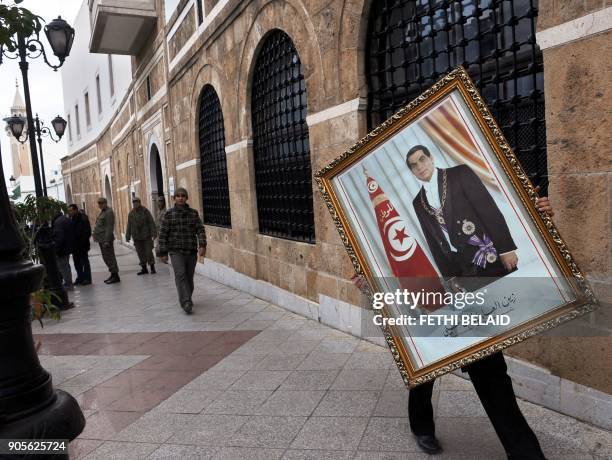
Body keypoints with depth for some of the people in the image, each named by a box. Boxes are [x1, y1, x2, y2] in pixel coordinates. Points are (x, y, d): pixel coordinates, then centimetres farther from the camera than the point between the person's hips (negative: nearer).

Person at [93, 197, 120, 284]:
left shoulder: (109, 212, -13)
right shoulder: (102, 212, 18)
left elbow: (109, 228, -19)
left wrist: (106, 240, -23)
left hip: (106, 239, -10)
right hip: (101, 239, 10)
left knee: (109, 257, -8)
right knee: (106, 257, 14)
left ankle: (115, 276, -3)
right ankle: (113, 275, 21)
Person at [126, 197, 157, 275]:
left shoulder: (145, 211, -3)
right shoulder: (131, 214, 7)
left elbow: (151, 222, -5)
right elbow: (129, 226, 10)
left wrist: (153, 233, -12)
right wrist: (128, 237, 7)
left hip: (146, 236, -3)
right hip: (137, 237, 3)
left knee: (148, 252, -3)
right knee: (140, 253, 5)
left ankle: (152, 267, 9)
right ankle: (144, 268, 14)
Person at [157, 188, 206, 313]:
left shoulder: (194, 213, 8)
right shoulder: (169, 214, 2)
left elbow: (200, 230, 2)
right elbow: (163, 234, 2)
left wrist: (202, 245, -13)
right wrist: (163, 253, -1)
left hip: (192, 251, 2)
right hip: (176, 251, -2)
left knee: (189, 277, 8)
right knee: (180, 274, -18)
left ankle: (187, 299, 27)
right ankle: (186, 302, -24)